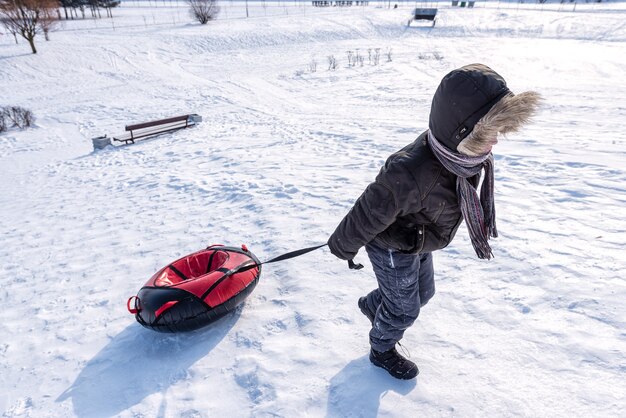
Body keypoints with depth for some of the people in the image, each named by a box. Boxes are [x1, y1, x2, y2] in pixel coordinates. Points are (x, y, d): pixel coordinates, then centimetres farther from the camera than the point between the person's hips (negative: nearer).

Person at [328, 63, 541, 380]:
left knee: (423, 292, 28)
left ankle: (372, 305, 56)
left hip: (417, 241, 8)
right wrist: (344, 246, -13)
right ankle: (382, 350, 46)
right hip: (392, 247, -8)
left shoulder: (459, 150, -18)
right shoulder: (410, 175, -45)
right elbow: (369, 213, -30)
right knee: (404, 308, 13)